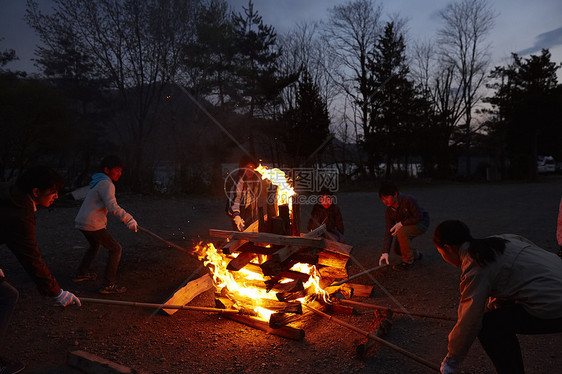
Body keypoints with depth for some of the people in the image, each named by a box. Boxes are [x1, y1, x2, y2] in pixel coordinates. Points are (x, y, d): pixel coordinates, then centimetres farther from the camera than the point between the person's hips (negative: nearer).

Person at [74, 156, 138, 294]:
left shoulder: (99, 182, 17)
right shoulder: (106, 184, -15)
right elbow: (113, 207, -27)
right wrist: (129, 220, -29)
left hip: (81, 222, 10)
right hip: (92, 225, -10)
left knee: (95, 245, 33)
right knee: (115, 249, -5)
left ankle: (82, 273, 45)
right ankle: (108, 285, -4)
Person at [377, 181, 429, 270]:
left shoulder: (408, 200, -31)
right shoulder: (389, 212, -12)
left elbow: (419, 217, -25)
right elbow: (388, 232, -14)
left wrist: (401, 223, -27)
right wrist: (385, 252, -23)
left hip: (422, 223, -7)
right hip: (406, 226, 7)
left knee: (401, 232, -33)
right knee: (397, 249, -2)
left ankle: (408, 261, -16)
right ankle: (415, 255, 28)